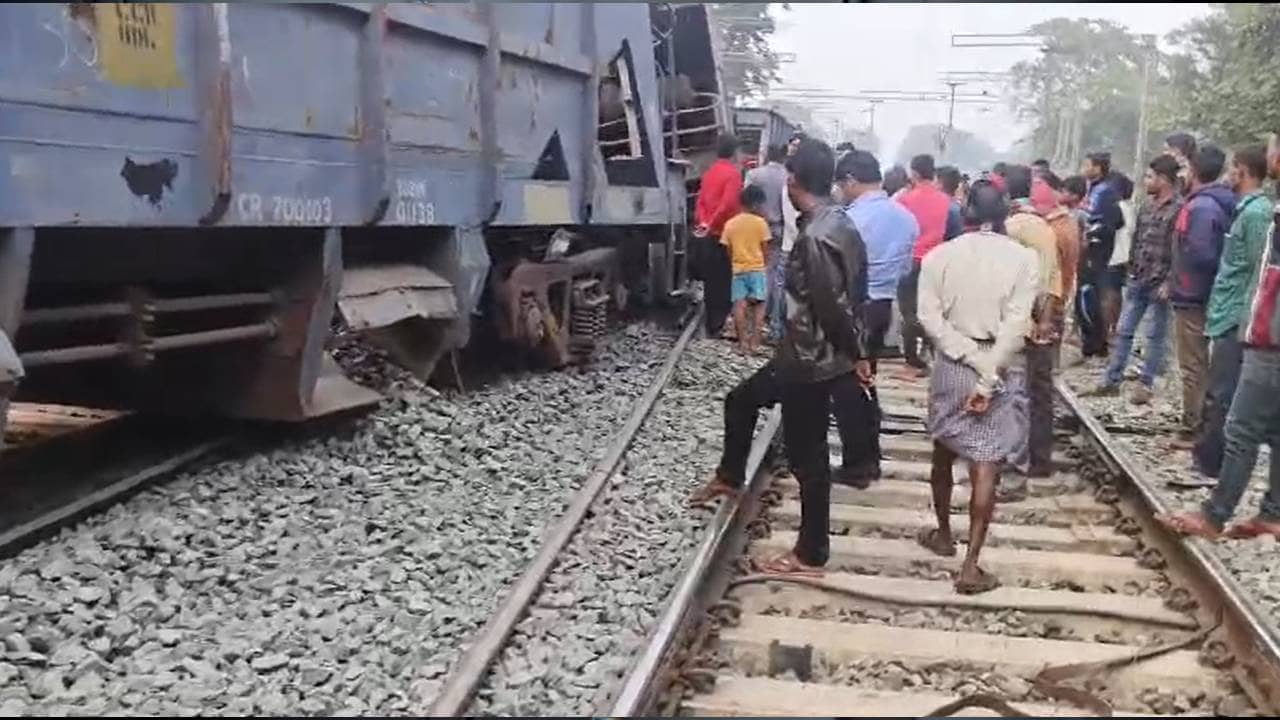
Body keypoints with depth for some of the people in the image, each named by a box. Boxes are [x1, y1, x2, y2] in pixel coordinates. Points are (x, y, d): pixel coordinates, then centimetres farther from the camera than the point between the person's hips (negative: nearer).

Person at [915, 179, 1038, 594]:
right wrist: (988, 376, -14)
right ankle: (971, 566, -3)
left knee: (944, 454, 20)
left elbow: (929, 317, -10)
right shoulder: (1024, 259, -6)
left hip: (951, 364, 2)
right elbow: (1016, 325, -14)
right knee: (985, 466, 0)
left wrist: (970, 358, -11)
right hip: (1000, 369, -2)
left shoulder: (940, 256, -2)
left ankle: (943, 534, 37)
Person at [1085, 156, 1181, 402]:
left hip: (1159, 284, -7)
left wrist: (1168, 282, -19)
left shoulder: (1178, 210, -13)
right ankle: (1111, 381, 14)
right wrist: (1132, 271, 12)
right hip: (1137, 280, 7)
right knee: (1123, 331, 9)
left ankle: (1145, 385, 13)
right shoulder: (1146, 208, 11)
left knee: (1155, 336, 5)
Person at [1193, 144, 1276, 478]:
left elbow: (1261, 272, -18)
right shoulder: (1246, 209, 14)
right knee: (1218, 393, 16)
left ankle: (1213, 461, 4)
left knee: (1222, 395, -3)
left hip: (1235, 319, -10)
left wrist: (1245, 323, -18)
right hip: (1227, 316, 10)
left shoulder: (1256, 212, -15)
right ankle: (1209, 453, 25)